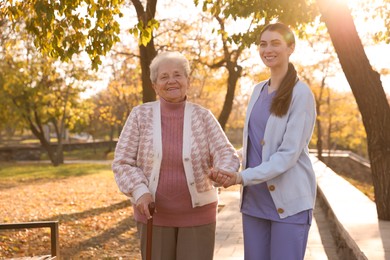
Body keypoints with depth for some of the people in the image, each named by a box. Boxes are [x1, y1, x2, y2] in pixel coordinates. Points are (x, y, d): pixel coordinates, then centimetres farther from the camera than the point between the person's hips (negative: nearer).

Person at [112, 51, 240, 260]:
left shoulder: (203, 116, -4)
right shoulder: (140, 115, -5)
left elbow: (227, 155, -10)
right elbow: (122, 163, -5)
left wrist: (225, 174, -33)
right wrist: (140, 192, -22)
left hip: (196, 213, 0)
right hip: (154, 213, 0)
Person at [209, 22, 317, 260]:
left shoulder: (301, 94, -10)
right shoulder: (258, 90, 10)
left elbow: (289, 153, -16)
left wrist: (243, 177, -21)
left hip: (289, 201, -6)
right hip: (255, 199, 6)